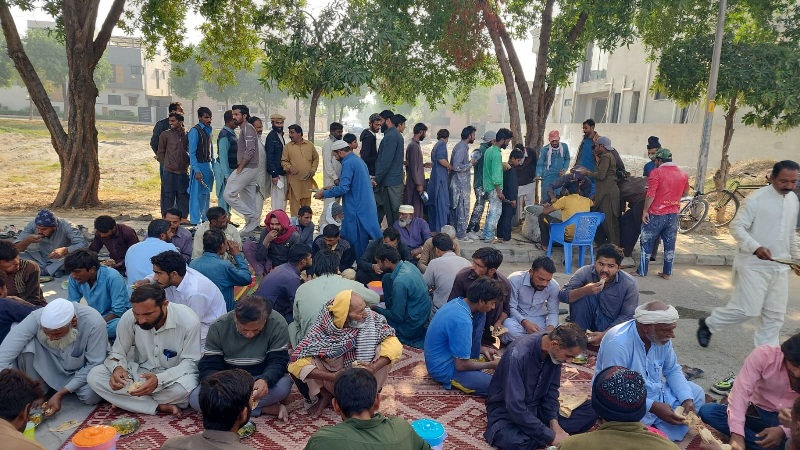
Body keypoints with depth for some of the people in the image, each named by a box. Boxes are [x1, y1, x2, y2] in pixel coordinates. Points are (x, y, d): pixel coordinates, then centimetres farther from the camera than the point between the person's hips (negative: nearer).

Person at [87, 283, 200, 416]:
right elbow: (117, 352, -1)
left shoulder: (189, 321, -23)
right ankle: (159, 407, -18)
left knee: (186, 385, -37)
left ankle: (122, 400, -9)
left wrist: (159, 380, -33)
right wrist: (117, 368, -25)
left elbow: (190, 362, -17)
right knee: (94, 376, -17)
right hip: (140, 372, 4)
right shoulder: (128, 318, -14)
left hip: (173, 375, -3)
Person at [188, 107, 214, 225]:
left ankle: (204, 218, 27)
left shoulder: (208, 130, 12)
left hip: (208, 166, 8)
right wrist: (196, 171, -20)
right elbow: (192, 153, -15)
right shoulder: (195, 131, -12)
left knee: (206, 193, 16)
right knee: (197, 194, -4)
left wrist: (213, 164, 12)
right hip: (199, 166, -8)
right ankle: (195, 221, 2)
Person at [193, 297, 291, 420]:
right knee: (195, 398, -28)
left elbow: (278, 362, -18)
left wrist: (265, 380, -40)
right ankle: (266, 408, -24)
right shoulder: (219, 327, -13)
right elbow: (208, 366, -12)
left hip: (260, 381, -2)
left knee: (284, 385, -35)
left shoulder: (278, 325, -17)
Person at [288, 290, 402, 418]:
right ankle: (326, 396, 3)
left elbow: (394, 345, -24)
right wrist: (333, 377, -40)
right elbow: (297, 362, -31)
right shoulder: (322, 328, -27)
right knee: (300, 368, -27)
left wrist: (372, 368, -39)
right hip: (332, 379, -1)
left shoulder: (371, 318, -22)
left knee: (381, 350, -26)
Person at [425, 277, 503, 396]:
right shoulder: (462, 321, -31)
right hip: (444, 369, -9)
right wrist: (491, 365, -7)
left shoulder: (457, 302, -3)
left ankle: (472, 361, 7)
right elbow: (461, 365, -22)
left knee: (479, 316, 5)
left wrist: (482, 349, 10)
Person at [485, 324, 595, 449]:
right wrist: (551, 437, -29)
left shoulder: (555, 352, -10)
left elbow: (552, 388, 2)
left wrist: (554, 422, -13)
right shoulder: (518, 354, -31)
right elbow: (515, 406, -32)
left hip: (538, 406, 7)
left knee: (590, 412, -6)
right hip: (507, 407, -6)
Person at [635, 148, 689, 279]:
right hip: (673, 214, 5)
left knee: (647, 243, 7)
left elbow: (650, 195, -18)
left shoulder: (656, 173, -13)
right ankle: (667, 273, 17)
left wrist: (645, 211, -11)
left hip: (656, 214, -5)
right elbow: (685, 193, 16)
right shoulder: (683, 174, 5)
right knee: (670, 245, 12)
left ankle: (642, 271, 10)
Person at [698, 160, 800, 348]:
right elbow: (737, 226, -16)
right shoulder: (756, 198, -14)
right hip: (754, 264, -7)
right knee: (747, 310, -6)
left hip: (780, 266, 7)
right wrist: (756, 247, -29)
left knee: (775, 314, 8)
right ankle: (709, 323, 16)